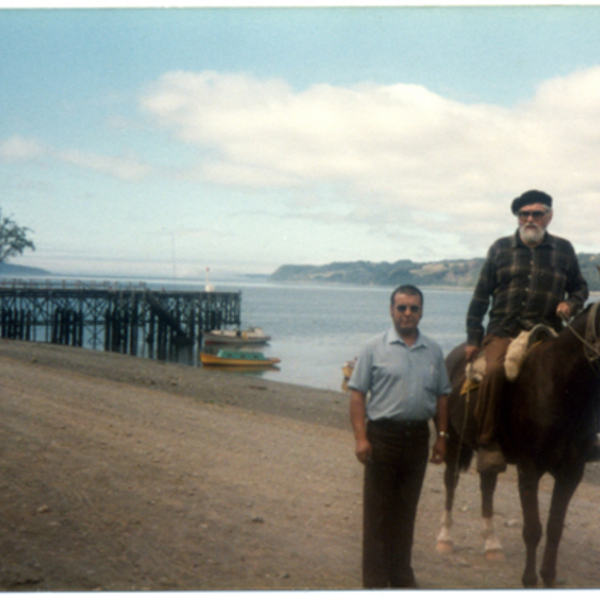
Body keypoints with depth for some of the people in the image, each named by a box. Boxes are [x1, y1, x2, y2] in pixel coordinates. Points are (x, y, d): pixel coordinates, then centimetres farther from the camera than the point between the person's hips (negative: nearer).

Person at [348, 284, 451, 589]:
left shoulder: (433, 351, 8)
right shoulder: (375, 348, -3)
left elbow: (441, 396, 12)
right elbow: (357, 394, -6)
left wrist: (442, 436, 6)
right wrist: (360, 437, -14)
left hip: (418, 436, 4)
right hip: (383, 435, -3)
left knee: (406, 509, 13)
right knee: (378, 510, 2)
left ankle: (401, 575, 25)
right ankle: (375, 579, 11)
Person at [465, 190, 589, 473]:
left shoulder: (563, 249, 14)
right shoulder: (500, 248, 11)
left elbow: (579, 287, 24)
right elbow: (481, 296, 11)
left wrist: (571, 304, 0)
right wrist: (473, 338, 6)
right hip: (503, 331, -2)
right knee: (495, 370, -31)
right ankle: (487, 442, -22)